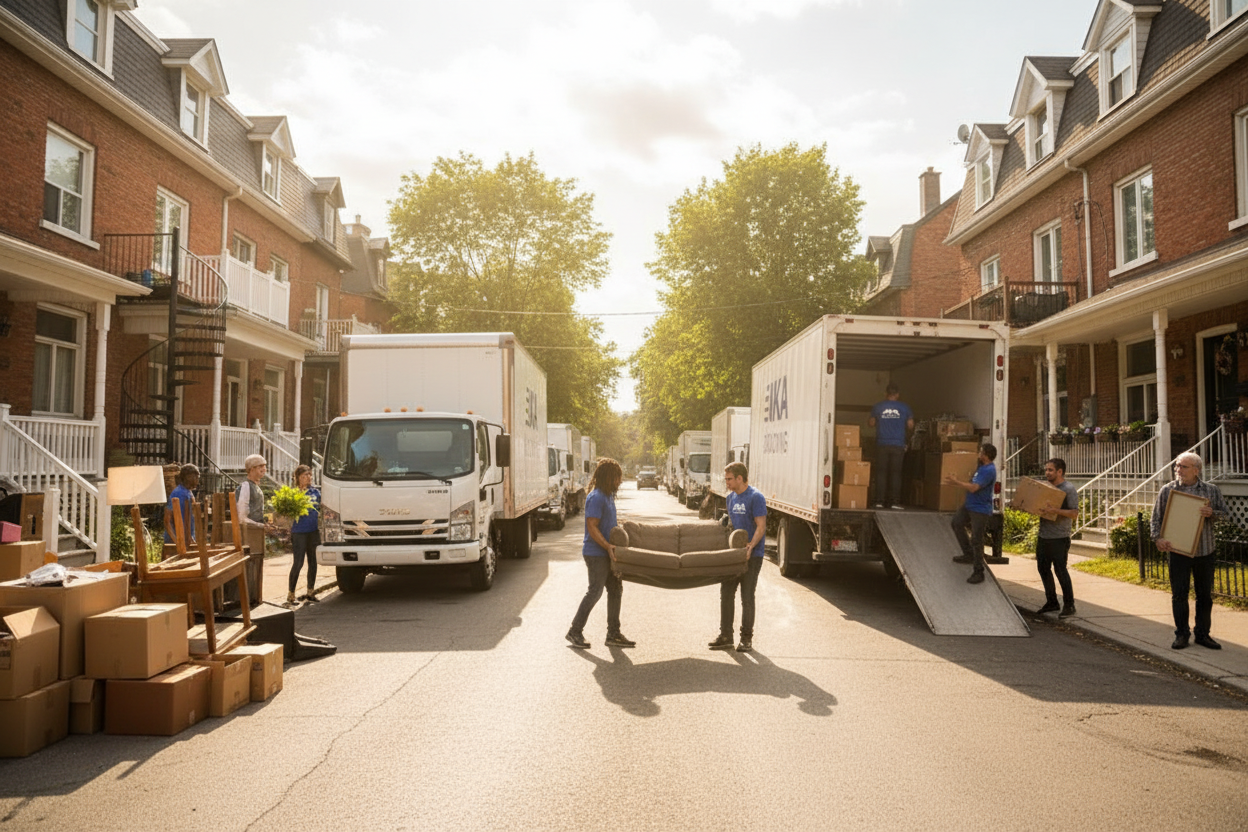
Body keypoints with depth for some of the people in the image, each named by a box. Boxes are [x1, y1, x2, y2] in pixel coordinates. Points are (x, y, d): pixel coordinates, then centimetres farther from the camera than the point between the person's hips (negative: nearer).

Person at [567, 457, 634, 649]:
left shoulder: (608, 496, 13)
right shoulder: (596, 498, -17)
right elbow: (592, 527, -22)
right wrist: (608, 546, -26)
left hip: (607, 553, 10)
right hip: (596, 553, -10)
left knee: (616, 589, 10)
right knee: (595, 591, -5)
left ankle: (613, 634, 16)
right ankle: (575, 631, 7)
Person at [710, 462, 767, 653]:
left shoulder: (755, 497, -12)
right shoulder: (731, 497, 12)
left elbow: (761, 527, -16)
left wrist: (750, 546, -27)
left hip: (752, 555, -7)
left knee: (747, 597, 0)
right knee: (726, 594, 6)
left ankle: (747, 639, 11)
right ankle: (725, 637, 14)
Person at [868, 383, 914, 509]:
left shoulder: (878, 407, 1)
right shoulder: (904, 407, 1)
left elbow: (872, 423, 11)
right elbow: (910, 426, 6)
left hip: (882, 445, 0)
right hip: (898, 445, 0)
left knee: (881, 472, 4)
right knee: (896, 473, 3)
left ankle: (879, 501, 0)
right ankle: (895, 501, 0)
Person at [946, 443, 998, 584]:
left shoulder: (989, 471, -23)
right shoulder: (981, 466, 9)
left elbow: (973, 488, -27)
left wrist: (955, 482, -20)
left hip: (981, 510, -10)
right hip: (969, 505, 10)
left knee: (976, 540, -6)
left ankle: (978, 572, 3)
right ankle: (968, 555, 19)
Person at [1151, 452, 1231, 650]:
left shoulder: (1211, 490, 3)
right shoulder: (1167, 490, 1)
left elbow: (1226, 513, 7)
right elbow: (1156, 517, 3)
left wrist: (1212, 513, -15)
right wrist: (1157, 538, -12)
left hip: (1204, 551, 1)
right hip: (1178, 551, -1)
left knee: (1205, 595, 9)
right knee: (1179, 594, 1)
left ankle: (1203, 634, 21)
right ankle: (1181, 634, 13)